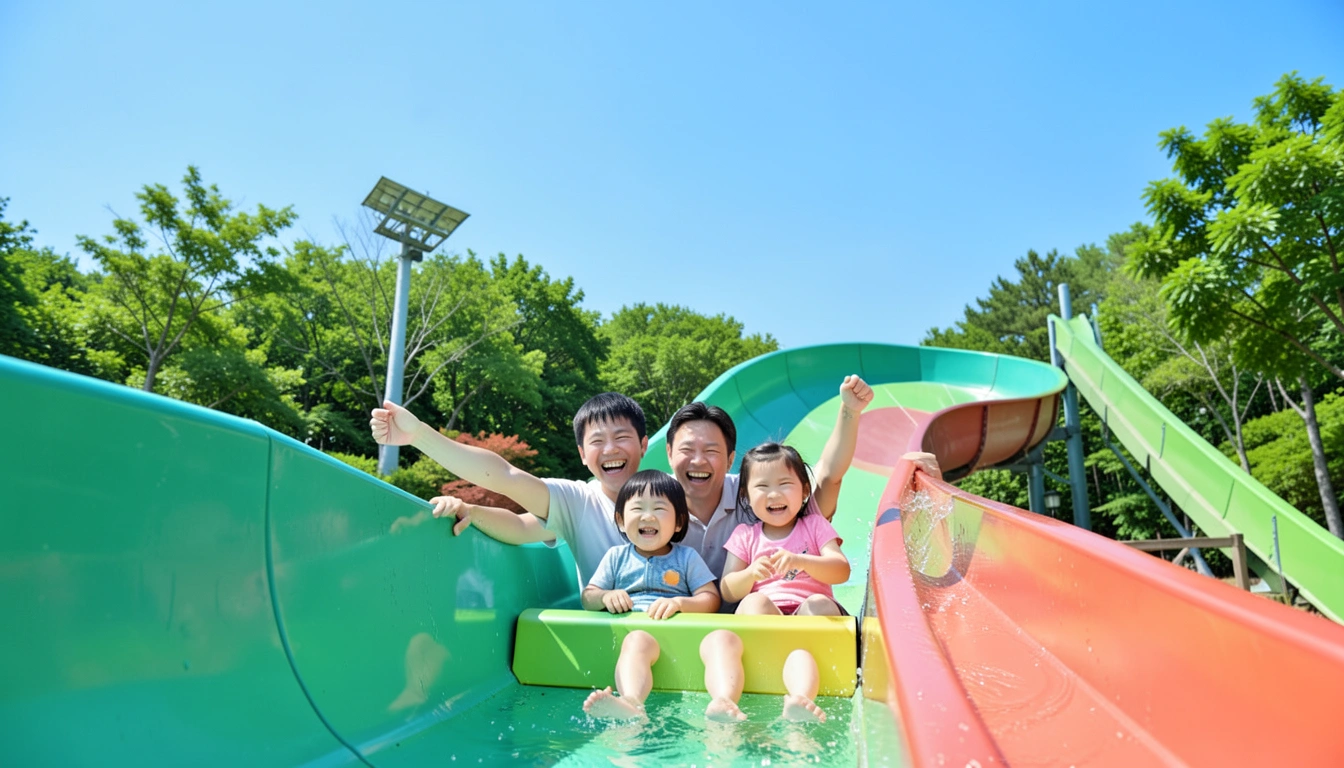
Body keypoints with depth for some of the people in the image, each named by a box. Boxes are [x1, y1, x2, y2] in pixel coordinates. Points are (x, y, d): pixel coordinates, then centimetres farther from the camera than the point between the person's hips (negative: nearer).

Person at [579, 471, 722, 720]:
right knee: (637, 641, -39)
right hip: (631, 630, -1)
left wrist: (680, 603, -12)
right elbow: (587, 598, 19)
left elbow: (711, 599, 9)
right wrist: (606, 597, -5)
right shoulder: (616, 556, 21)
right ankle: (632, 704, -63)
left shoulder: (687, 557, 19)